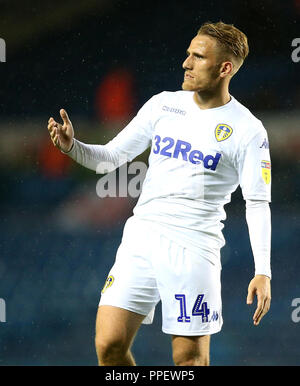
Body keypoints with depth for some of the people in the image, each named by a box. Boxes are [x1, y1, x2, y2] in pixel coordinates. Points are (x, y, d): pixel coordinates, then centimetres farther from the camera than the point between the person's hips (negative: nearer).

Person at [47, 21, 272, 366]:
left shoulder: (248, 130, -3)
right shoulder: (162, 105, 9)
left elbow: (258, 204, -4)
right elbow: (113, 155, 14)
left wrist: (262, 272, -13)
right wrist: (72, 146, -6)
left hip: (193, 250, -4)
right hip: (140, 237, 4)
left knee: (190, 358, -3)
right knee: (109, 344, -5)